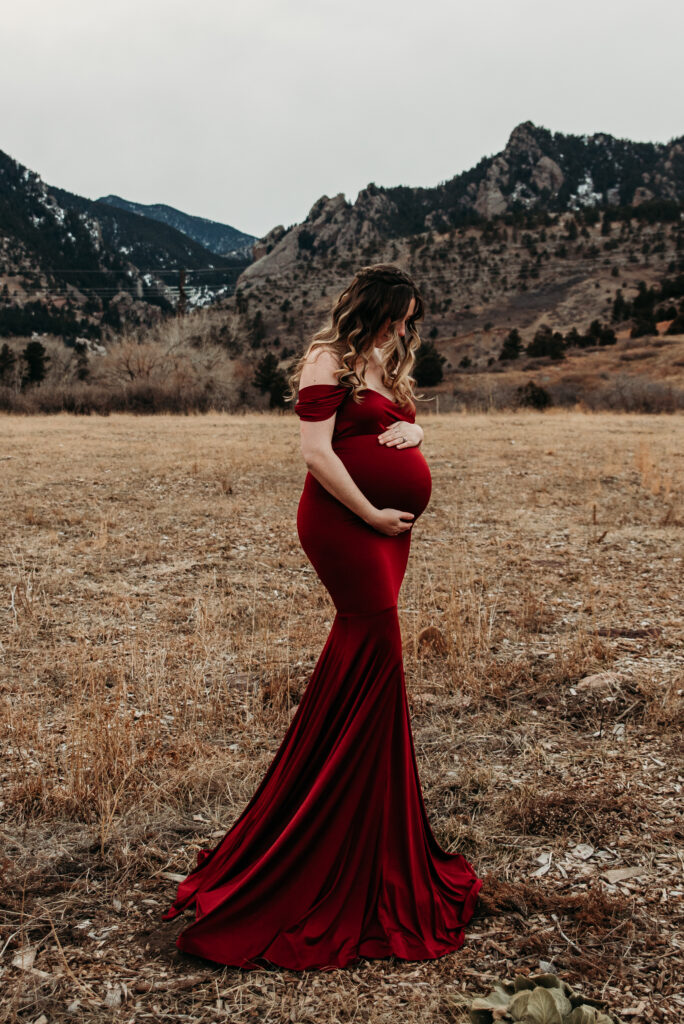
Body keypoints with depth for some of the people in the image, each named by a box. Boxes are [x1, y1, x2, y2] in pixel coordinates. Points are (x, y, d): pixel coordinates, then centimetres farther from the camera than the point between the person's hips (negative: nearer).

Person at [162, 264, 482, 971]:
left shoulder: (384, 366, 22)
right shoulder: (329, 361, -6)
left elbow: (400, 438, 27)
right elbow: (316, 450, -16)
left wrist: (413, 431, 3)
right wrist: (372, 515, -15)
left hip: (386, 528, 9)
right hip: (345, 521, -9)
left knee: (361, 661, 11)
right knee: (377, 649, -10)